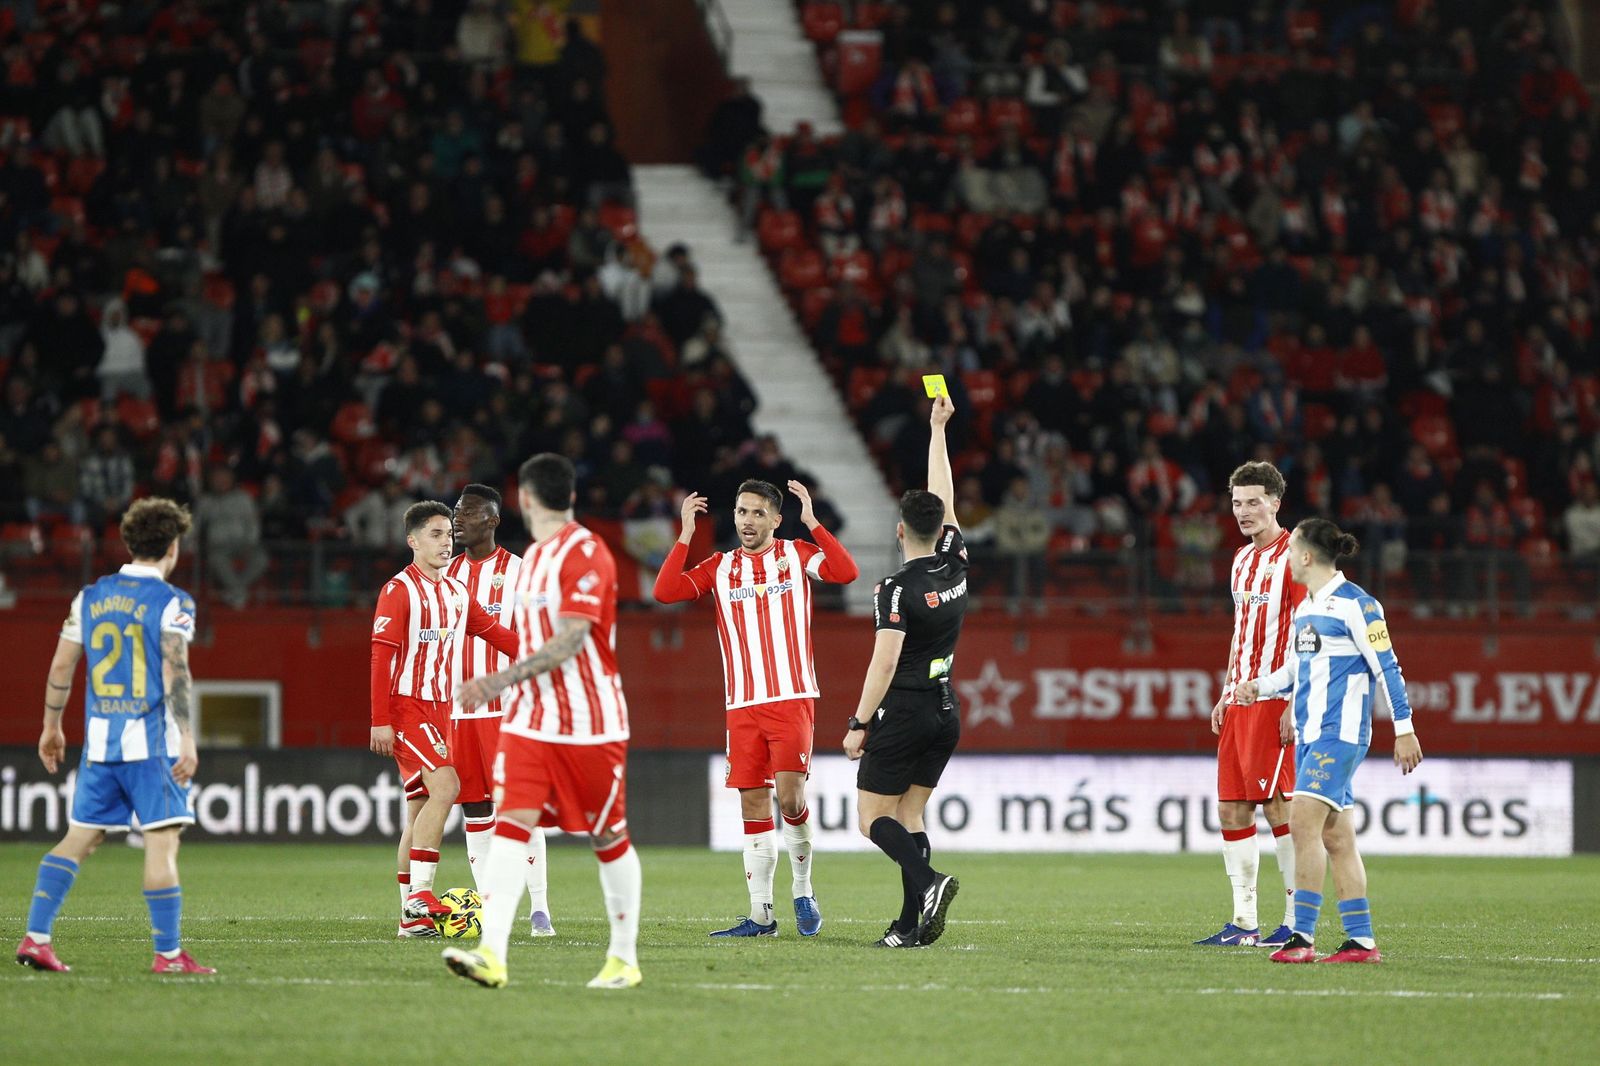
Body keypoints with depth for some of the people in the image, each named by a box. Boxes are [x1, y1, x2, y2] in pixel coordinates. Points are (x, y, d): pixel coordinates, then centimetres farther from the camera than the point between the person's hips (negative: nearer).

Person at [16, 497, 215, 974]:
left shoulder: (91, 597, 11)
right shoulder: (171, 602, -7)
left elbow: (61, 666, 13)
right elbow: (175, 674, -16)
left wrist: (52, 727, 24)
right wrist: (187, 739, -19)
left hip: (101, 739, 6)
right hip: (152, 738, -6)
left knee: (79, 837, 11)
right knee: (162, 841, -4)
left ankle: (35, 935, 5)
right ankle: (168, 953, -5)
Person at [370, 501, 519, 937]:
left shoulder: (457, 592, 13)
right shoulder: (399, 590, -10)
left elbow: (493, 632, 18)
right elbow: (381, 657, -13)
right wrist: (380, 721, -17)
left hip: (440, 710, 8)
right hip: (406, 706, -8)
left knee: (420, 808, 8)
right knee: (445, 786, -23)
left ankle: (411, 917, 10)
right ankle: (419, 894, -22)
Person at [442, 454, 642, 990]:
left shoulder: (585, 554, -14)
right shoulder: (533, 557, 14)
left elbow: (569, 642, -23)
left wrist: (502, 679, -30)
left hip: (589, 723, -7)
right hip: (529, 720, 7)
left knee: (609, 838, 5)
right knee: (510, 824, -9)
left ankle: (624, 958, 17)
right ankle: (492, 955, -19)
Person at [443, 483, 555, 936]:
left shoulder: (518, 571, -1)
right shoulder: (447, 575, 13)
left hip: (507, 708, -5)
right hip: (460, 708, 5)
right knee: (474, 808, 4)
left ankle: (540, 908, -8)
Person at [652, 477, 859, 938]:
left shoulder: (797, 555, 4)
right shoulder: (720, 567, 11)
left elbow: (846, 572, -13)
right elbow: (665, 592, 0)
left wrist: (812, 522, -15)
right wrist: (686, 536, -3)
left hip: (792, 699, -3)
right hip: (742, 706, 3)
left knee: (789, 794, -15)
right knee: (754, 805, 3)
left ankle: (804, 892, 5)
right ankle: (761, 914, 6)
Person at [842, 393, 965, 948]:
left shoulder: (896, 590, -15)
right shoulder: (955, 565, 2)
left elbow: (885, 662, -21)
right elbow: (945, 497, 13)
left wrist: (859, 725, -16)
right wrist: (937, 428, 19)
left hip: (903, 712, -7)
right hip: (945, 710, 7)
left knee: (873, 818, 0)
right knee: (908, 816, 10)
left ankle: (929, 882, -24)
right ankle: (911, 925, 1)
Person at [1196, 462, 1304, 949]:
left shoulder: (1292, 557, -8)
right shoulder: (1243, 559, 18)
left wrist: (1294, 705, -18)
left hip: (1275, 700, -9)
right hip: (1240, 699, 9)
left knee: (1279, 803, -10)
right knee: (1231, 808, 6)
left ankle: (1298, 921, -6)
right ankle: (1244, 923, 10)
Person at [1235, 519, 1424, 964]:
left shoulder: (1355, 604, -10)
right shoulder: (1304, 609, 16)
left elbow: (1386, 667, -10)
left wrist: (1404, 730, -11)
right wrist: (1260, 685, 10)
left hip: (1341, 732, -9)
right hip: (1311, 733, 9)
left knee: (1304, 820, -18)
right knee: (1335, 837, 7)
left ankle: (1303, 935, -20)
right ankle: (1361, 940, 9)